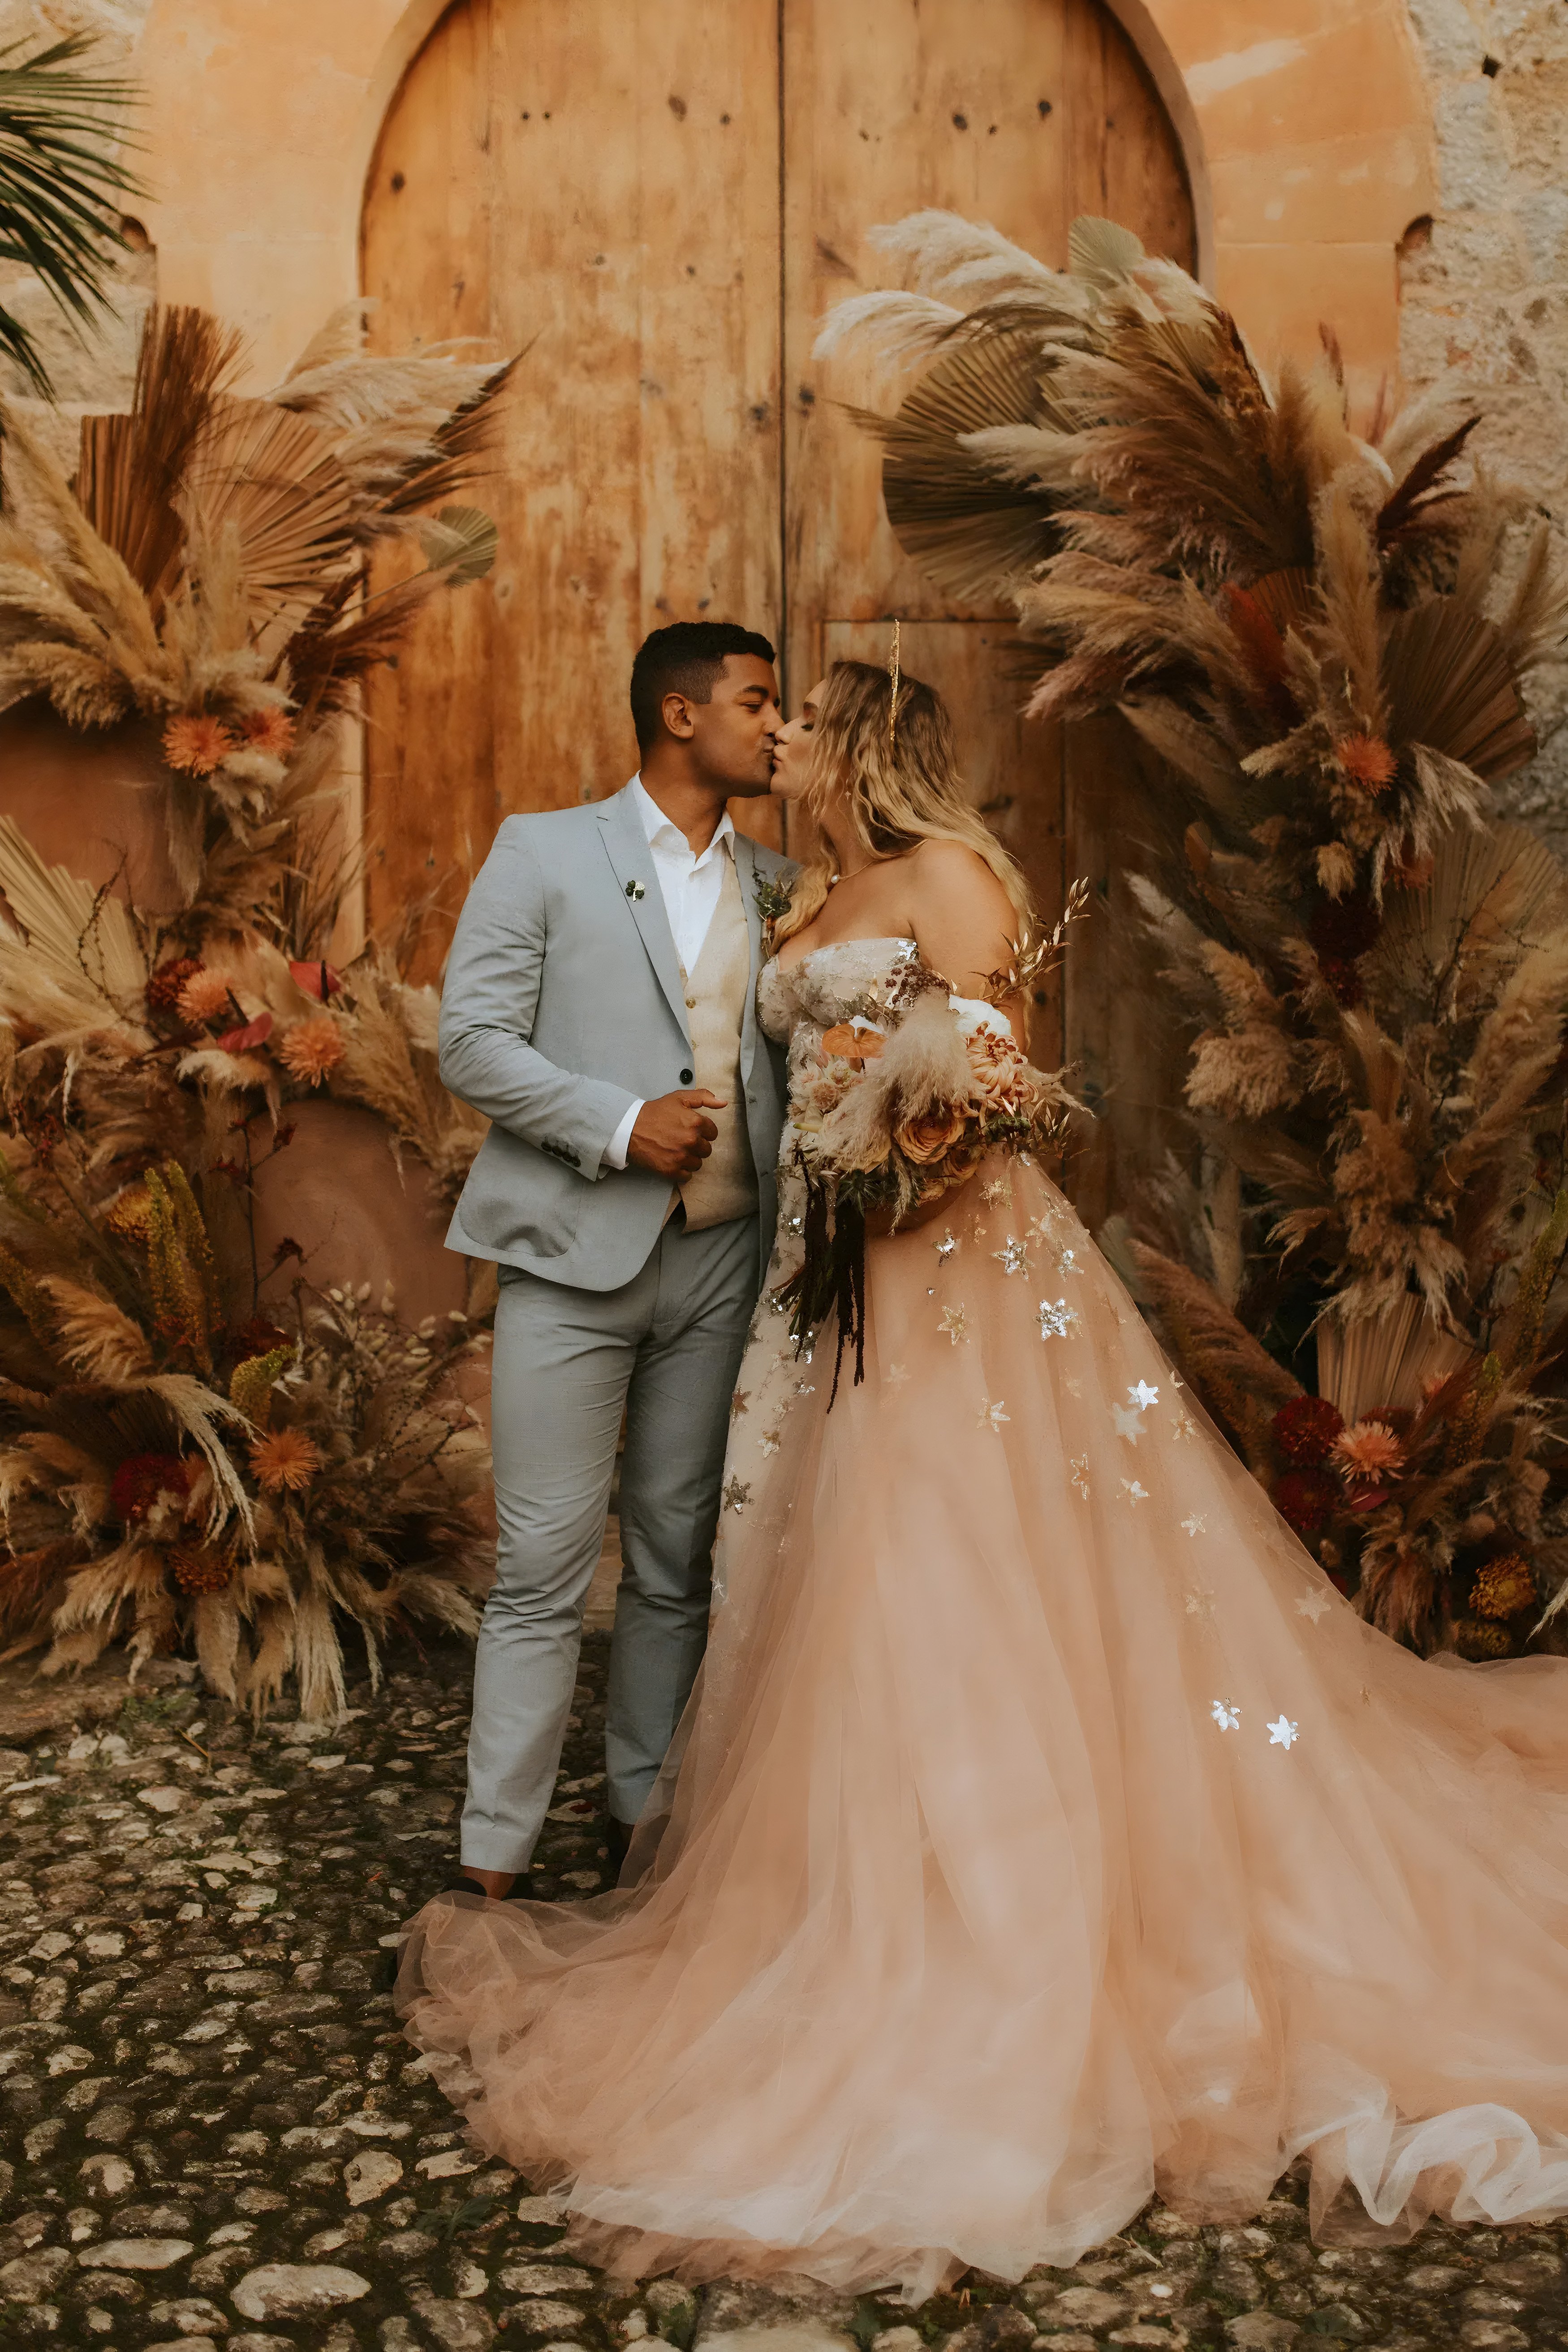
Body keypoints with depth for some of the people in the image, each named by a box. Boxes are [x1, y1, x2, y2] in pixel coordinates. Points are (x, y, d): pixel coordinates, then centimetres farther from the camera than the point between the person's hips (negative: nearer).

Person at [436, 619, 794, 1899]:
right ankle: (495, 1858, 7)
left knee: (676, 1559, 11)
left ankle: (648, 1812, 25)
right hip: (575, 1255, -4)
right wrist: (620, 1123, -14)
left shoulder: (775, 882, 13)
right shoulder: (545, 852, 1)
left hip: (719, 1261, 4)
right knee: (544, 1567, -2)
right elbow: (473, 1040, -4)